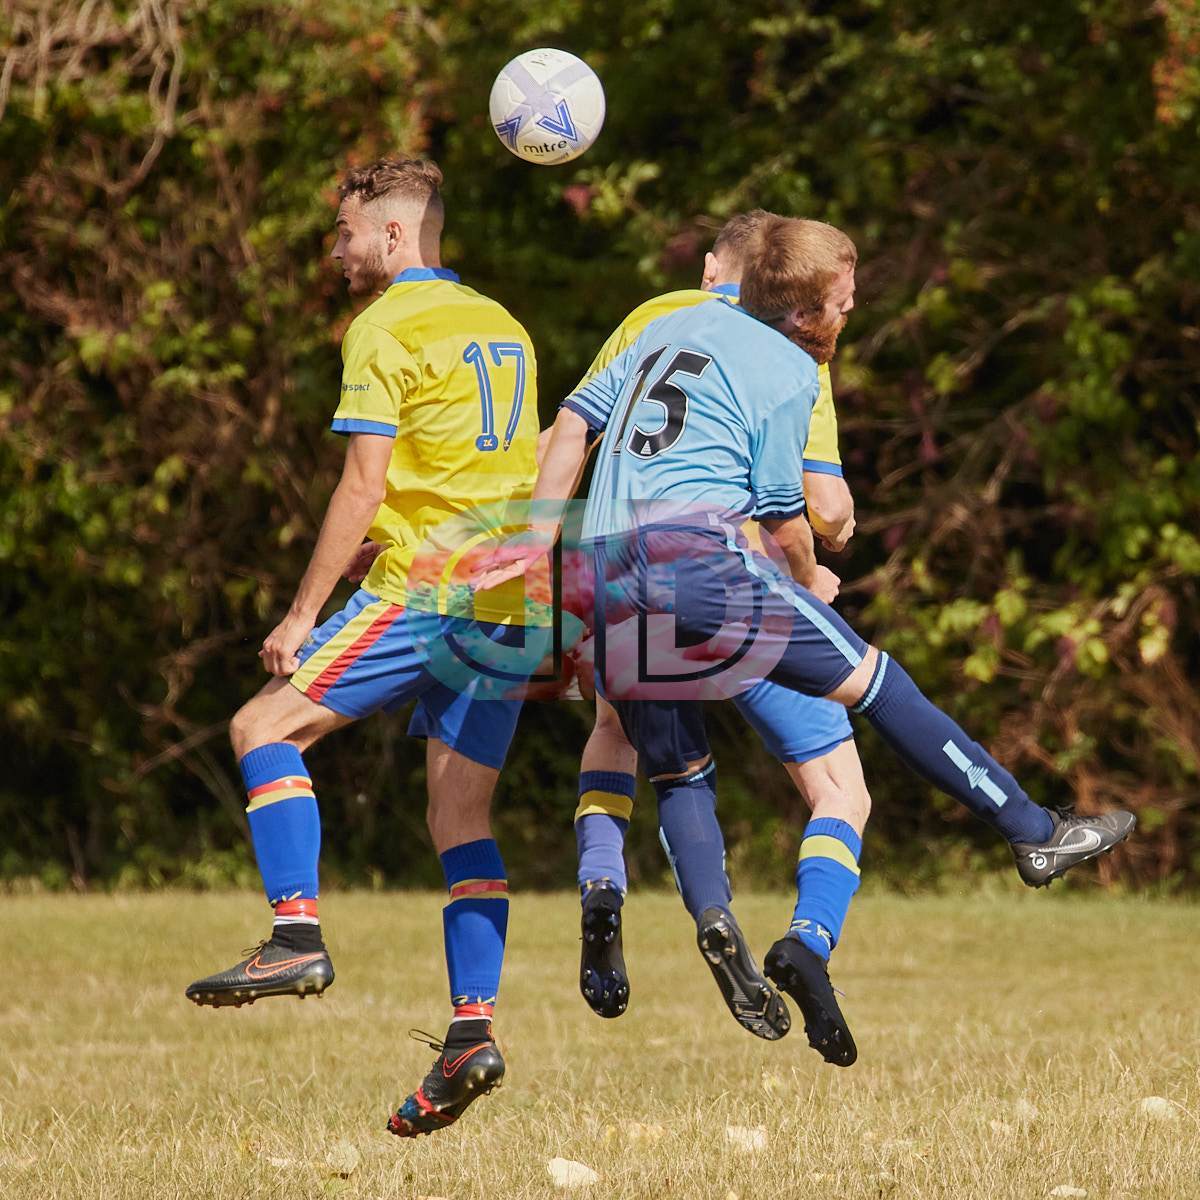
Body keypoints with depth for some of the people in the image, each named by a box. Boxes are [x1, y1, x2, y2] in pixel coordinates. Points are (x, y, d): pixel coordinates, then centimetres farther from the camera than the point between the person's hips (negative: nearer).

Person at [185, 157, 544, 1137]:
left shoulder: (386, 330, -6)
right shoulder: (501, 327, 19)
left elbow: (365, 485, -12)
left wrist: (303, 612, -9)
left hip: (424, 586, -8)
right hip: (506, 598, 8)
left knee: (265, 727, 0)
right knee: (462, 816, 6)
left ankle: (297, 937, -14)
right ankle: (472, 1030, -2)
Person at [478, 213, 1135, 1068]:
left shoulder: (676, 325, 23)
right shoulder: (788, 374, 3)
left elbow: (573, 425, 19)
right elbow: (782, 514, 2)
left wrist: (543, 535, 18)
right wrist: (808, 579, 22)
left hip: (606, 580, 7)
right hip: (700, 549, -7)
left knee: (679, 773, 15)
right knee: (875, 682, 1)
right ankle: (1033, 831, 5)